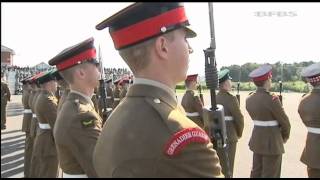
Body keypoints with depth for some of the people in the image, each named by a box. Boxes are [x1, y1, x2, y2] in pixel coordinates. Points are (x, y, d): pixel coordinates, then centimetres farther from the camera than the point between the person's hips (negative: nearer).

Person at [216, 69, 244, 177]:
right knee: (227, 167, 4)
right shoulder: (231, 98, -16)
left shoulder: (215, 98, 5)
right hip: (228, 137, -7)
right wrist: (239, 133, 5)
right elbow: (239, 118, -12)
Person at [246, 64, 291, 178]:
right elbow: (284, 121, -10)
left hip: (257, 138, 7)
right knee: (270, 174, 4)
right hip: (272, 141, -7)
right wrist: (285, 136, 8)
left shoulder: (249, 99, 1)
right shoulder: (272, 99, -20)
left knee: (256, 171, 17)